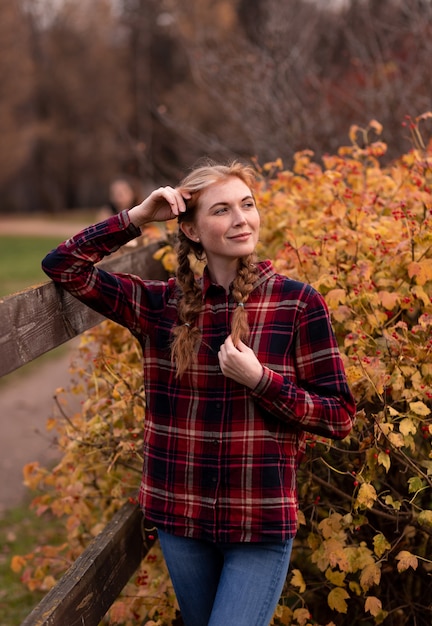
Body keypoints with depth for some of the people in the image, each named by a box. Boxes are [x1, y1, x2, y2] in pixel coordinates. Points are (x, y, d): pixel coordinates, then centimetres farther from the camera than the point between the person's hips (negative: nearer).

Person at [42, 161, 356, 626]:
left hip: (261, 524, -3)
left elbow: (340, 417, -4)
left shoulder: (297, 304, -7)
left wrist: (259, 379, -17)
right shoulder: (162, 305, 0)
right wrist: (137, 217, -5)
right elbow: (62, 266, 3)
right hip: (180, 518, 3)